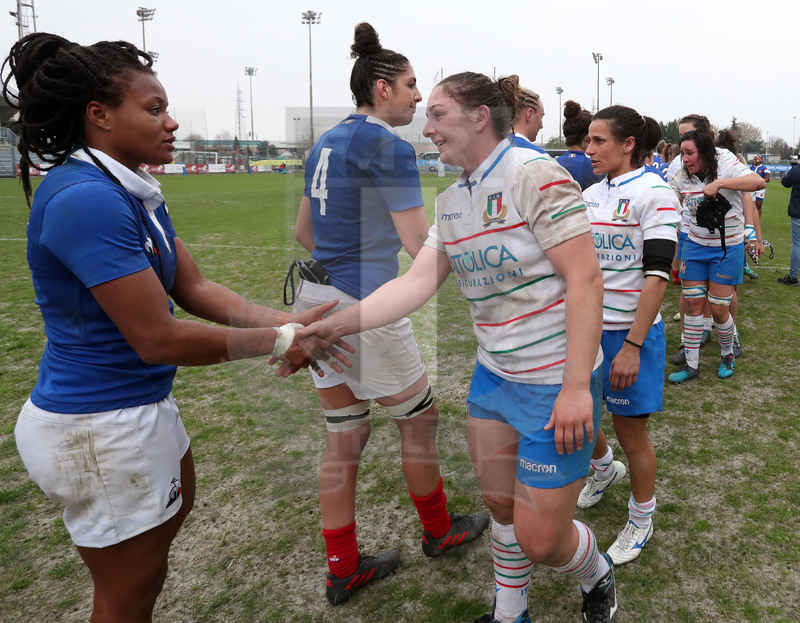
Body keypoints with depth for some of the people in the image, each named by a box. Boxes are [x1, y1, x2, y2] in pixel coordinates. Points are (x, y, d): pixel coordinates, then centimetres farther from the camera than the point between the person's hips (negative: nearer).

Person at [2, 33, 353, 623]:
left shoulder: (135, 193, 5)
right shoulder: (85, 199, -26)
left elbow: (195, 288, 2)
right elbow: (158, 338, -27)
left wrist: (288, 323, -9)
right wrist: (276, 342, -18)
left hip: (141, 405, 10)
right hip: (100, 426, -10)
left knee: (175, 508, 32)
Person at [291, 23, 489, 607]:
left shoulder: (327, 142, 13)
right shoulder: (389, 147, -12)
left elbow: (304, 232, 19)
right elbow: (422, 246, -15)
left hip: (317, 300, 8)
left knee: (343, 437, 15)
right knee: (419, 418, 14)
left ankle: (343, 569, 26)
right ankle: (438, 530, 36)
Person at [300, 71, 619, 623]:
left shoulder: (536, 175, -16)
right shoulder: (451, 201, 7)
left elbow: (586, 279, -20)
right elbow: (417, 283, 0)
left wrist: (576, 386, -23)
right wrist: (333, 325, -8)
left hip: (556, 384, -7)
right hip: (493, 375, 7)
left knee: (540, 538, 2)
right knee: (500, 505, 18)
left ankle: (598, 578, 36)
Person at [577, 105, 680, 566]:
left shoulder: (654, 193, -12)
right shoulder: (591, 194, 8)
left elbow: (656, 276, -17)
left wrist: (632, 345, -21)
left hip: (630, 332, -6)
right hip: (585, 325, 6)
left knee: (630, 428, 6)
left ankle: (642, 519, 30)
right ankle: (606, 468, 46)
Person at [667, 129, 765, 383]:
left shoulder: (725, 164, -14)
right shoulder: (682, 177, -2)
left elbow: (758, 182, -29)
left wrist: (719, 183, -35)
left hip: (727, 247, -4)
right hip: (696, 245, 4)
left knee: (719, 308, -1)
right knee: (693, 304, 3)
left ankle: (727, 355, 27)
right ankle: (691, 365, 14)